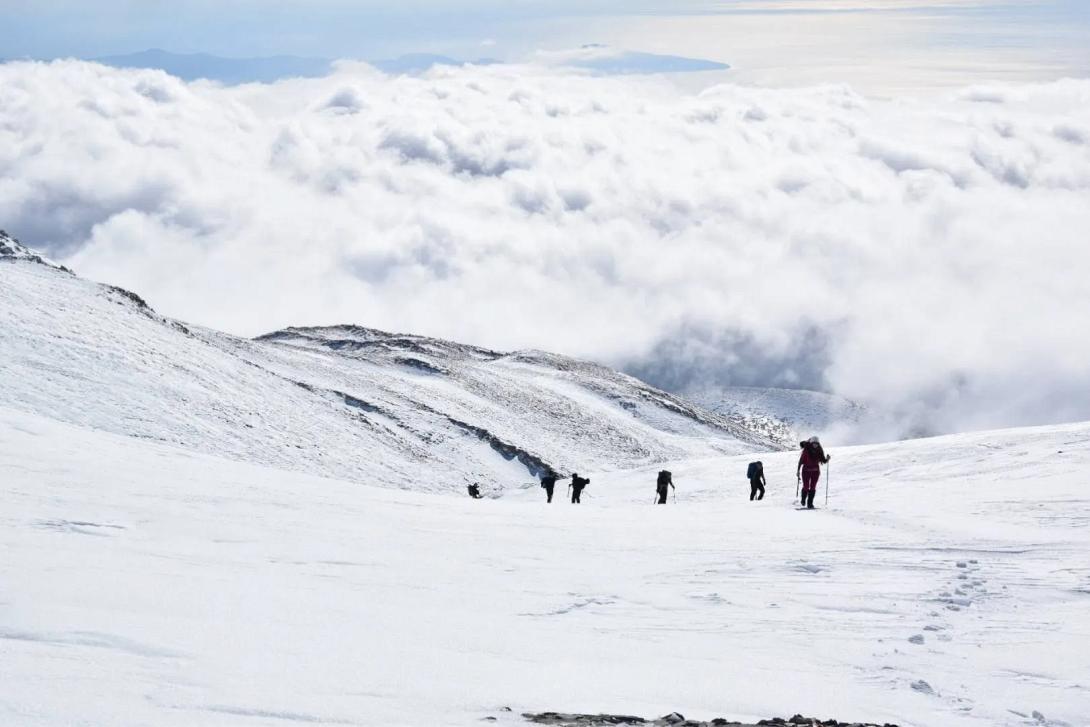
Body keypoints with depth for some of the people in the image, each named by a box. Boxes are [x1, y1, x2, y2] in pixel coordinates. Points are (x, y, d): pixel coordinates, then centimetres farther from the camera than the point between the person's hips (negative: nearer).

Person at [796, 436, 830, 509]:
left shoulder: (819, 451, -1)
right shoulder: (806, 450, -10)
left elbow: (824, 461, 3)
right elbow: (801, 460, -8)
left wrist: (827, 459, -19)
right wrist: (798, 470, -10)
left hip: (815, 471, 2)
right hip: (806, 470, -2)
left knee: (813, 487, -5)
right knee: (806, 487, -3)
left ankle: (810, 503, -2)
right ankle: (803, 501, 24)